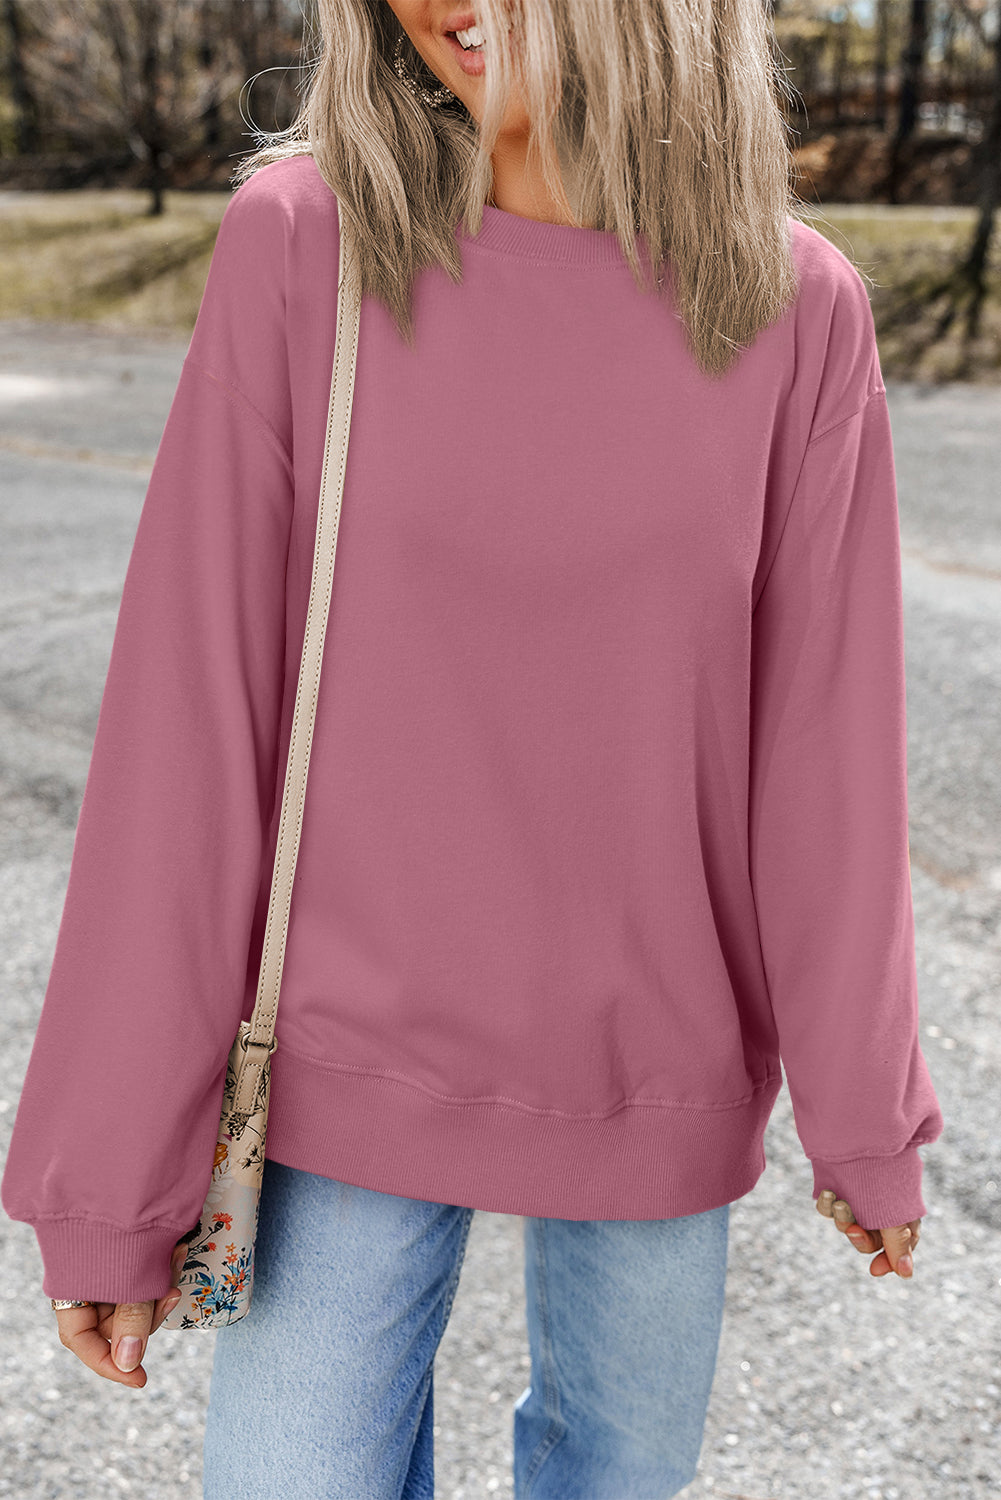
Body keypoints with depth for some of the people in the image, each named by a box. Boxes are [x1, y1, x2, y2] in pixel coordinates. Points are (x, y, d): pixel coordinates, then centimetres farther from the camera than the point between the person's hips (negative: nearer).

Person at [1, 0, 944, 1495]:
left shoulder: (801, 309, -7)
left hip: (661, 1084, 2)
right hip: (357, 1074, -1)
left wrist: (865, 1118, 6)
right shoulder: (299, 243, -11)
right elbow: (187, 728, -11)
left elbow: (822, 743, -2)